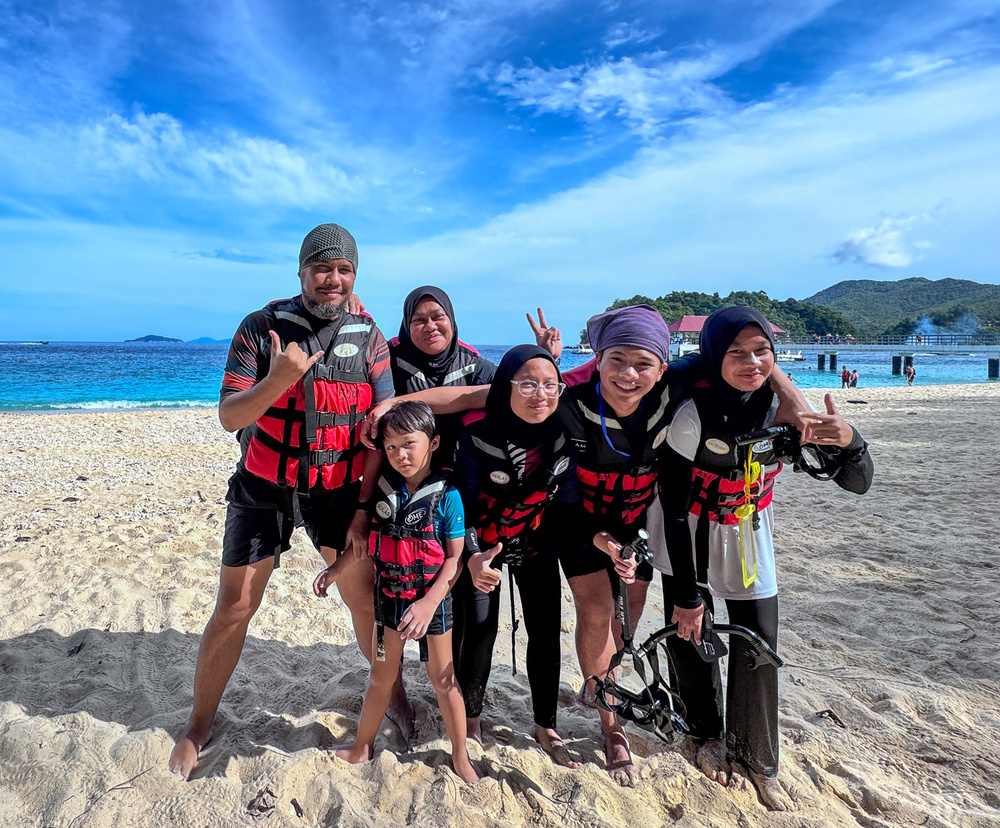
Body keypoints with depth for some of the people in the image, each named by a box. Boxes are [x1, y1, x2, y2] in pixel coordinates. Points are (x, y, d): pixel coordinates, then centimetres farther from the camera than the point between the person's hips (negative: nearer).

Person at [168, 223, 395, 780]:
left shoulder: (370, 338, -2)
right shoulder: (262, 327, -6)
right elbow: (230, 416, -11)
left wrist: (364, 506, -8)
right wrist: (277, 380, -30)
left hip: (338, 490, 1)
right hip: (263, 489, -1)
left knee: (367, 601, 7)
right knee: (234, 609, 4)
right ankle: (199, 728, 27)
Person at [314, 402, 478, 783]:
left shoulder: (447, 496, -17)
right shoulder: (383, 488, -5)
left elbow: (455, 557, -16)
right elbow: (364, 537, 8)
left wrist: (429, 602, -23)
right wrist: (335, 569, 0)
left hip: (433, 599, -3)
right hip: (389, 597, 4)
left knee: (442, 678, 10)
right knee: (381, 677, 18)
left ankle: (460, 755, 29)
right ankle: (362, 747, 38)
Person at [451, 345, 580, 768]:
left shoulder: (565, 435, -16)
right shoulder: (478, 438, -26)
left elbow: (567, 495, -3)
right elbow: (461, 505, -21)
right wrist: (473, 558, -36)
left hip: (537, 546, 3)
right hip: (481, 548, -2)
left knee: (546, 633, 4)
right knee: (479, 629, 1)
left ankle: (546, 727, 24)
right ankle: (471, 718, 27)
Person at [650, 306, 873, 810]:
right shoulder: (693, 416, -27)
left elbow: (857, 483, -12)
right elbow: (675, 512, -21)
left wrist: (847, 441, -35)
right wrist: (688, 593, -17)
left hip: (747, 537, 3)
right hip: (688, 539, -2)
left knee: (758, 647, 3)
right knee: (689, 636, 7)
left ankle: (758, 761, 27)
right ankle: (708, 735, 36)